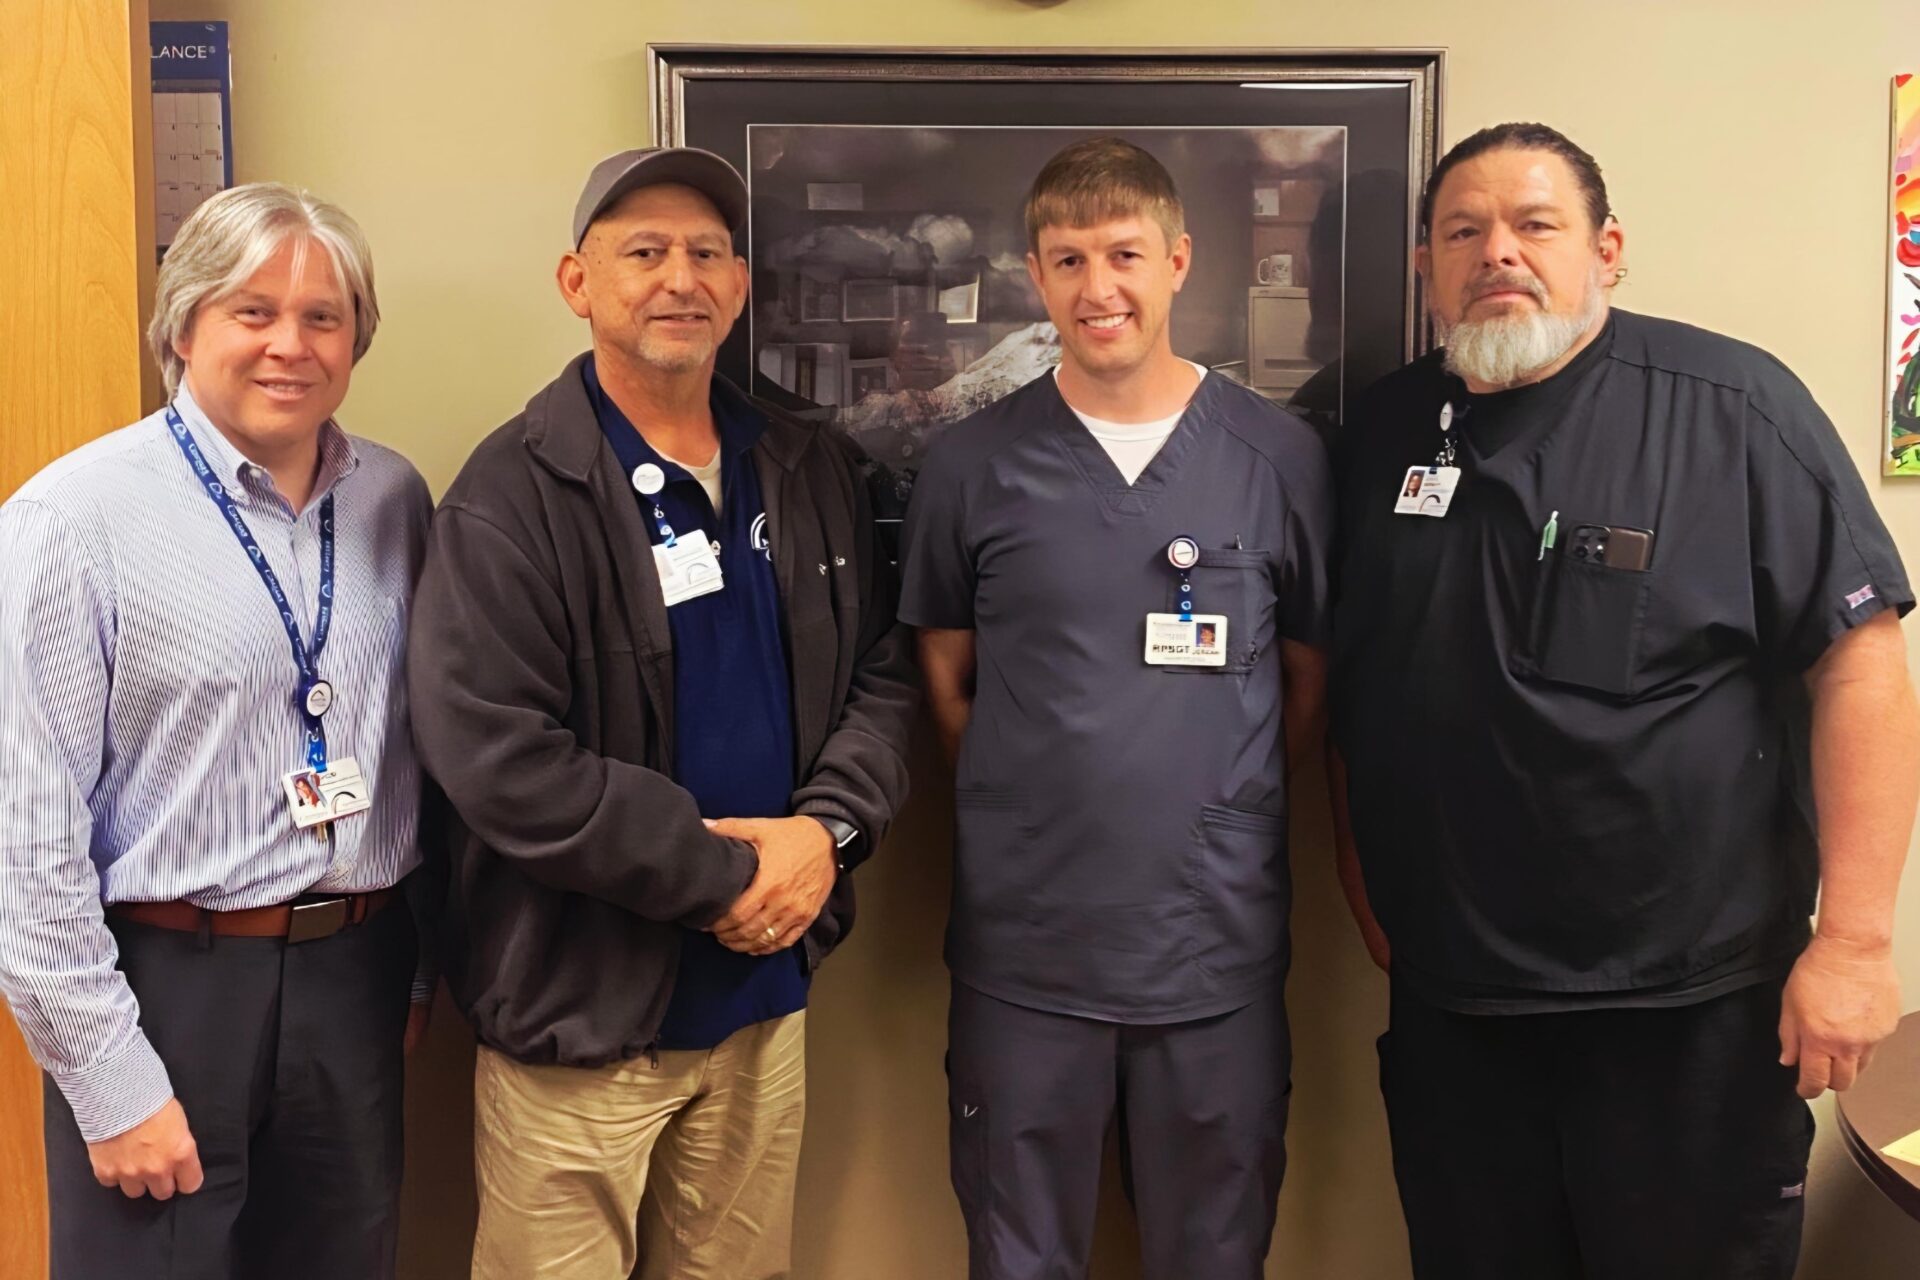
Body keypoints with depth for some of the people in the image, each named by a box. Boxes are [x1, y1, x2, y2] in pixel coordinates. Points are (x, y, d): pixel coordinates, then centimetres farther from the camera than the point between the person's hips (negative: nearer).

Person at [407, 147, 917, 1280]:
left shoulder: (813, 473, 6)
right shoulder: (516, 494, -13)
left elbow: (884, 675, 9)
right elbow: (498, 761, -21)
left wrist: (826, 827, -10)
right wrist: (724, 875, -16)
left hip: (766, 993, 5)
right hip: (578, 1018, -5)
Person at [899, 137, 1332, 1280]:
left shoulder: (1281, 457, -1)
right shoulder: (973, 464, 0)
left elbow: (1310, 679, 8)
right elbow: (945, 679, 8)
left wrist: (1226, 817, 0)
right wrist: (1032, 814, 1)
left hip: (1221, 943, 0)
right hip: (1023, 948, 0)